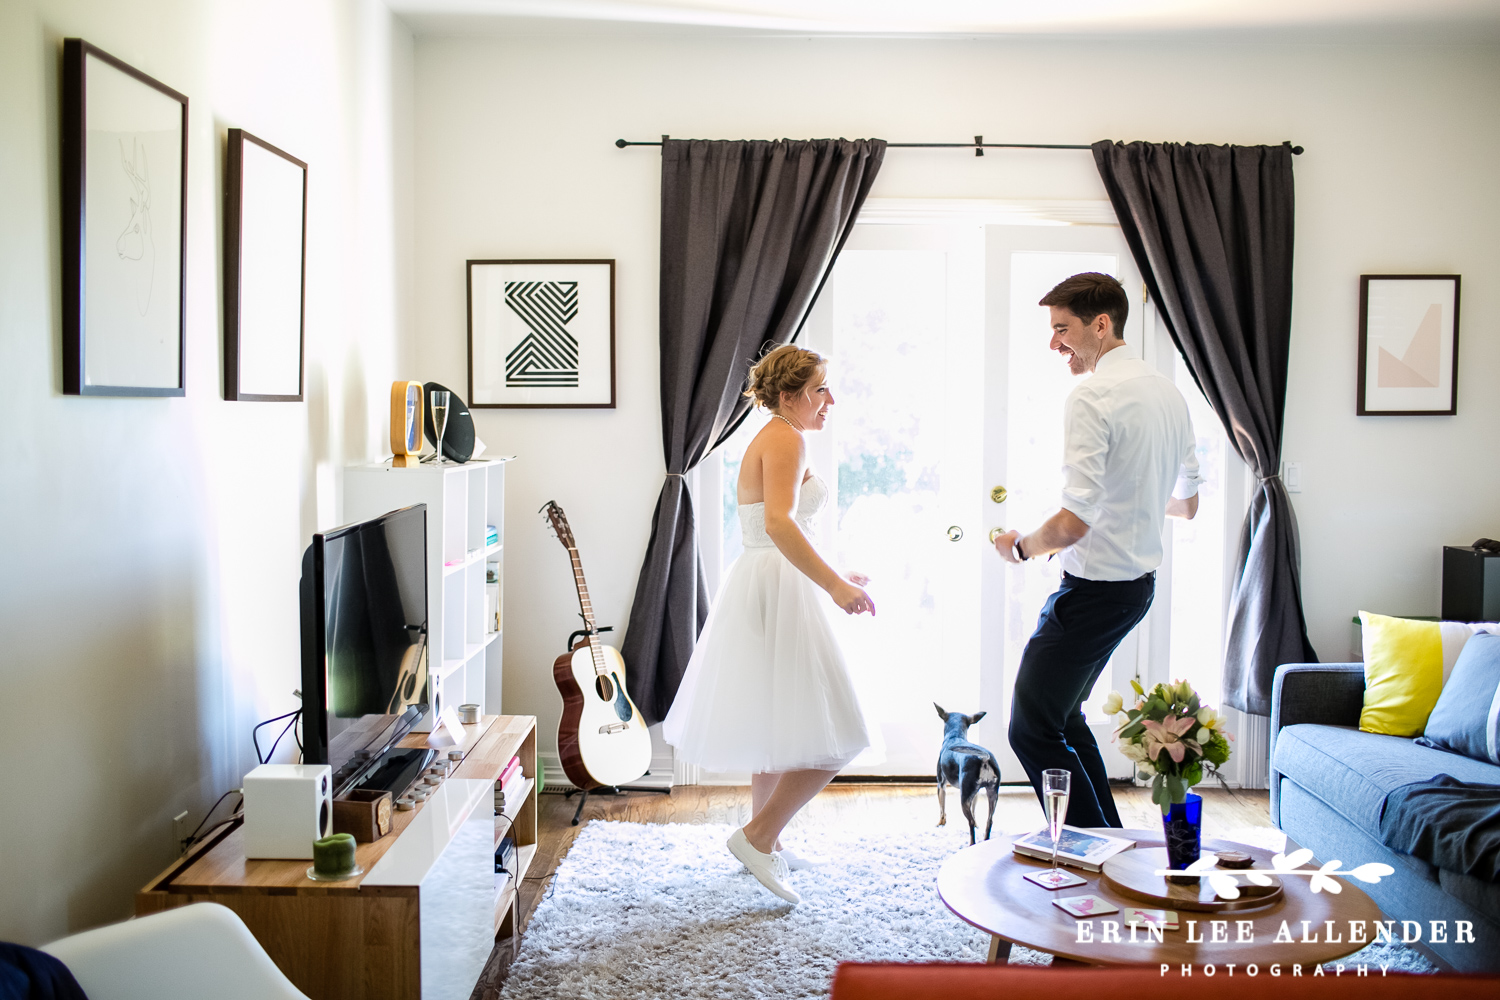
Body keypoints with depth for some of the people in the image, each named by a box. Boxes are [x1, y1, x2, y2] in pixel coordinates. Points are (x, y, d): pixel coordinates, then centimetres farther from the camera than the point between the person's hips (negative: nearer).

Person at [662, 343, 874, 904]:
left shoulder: (772, 440, 19)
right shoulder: (786, 439, -13)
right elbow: (779, 524, -29)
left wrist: (831, 576, 29)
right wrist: (834, 585, -34)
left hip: (761, 588, 11)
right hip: (777, 591, -11)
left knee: (777, 725, 19)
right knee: (830, 735, -7)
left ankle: (765, 843, 30)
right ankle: (759, 836, -1)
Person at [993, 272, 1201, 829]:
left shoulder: (1092, 397, -19)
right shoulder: (1167, 391, 9)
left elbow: (1073, 523, -25)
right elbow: (1187, 504, 18)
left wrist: (1019, 547, -7)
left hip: (1095, 589, -10)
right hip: (1140, 580, 10)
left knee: (1033, 730, -1)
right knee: (1063, 717, 22)